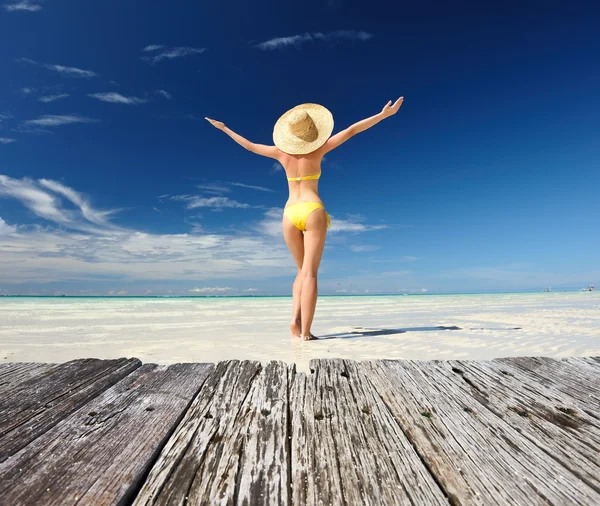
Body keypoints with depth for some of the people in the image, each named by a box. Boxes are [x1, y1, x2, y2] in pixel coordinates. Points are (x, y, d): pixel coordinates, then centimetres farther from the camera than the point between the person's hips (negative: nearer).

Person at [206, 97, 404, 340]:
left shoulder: (282, 153, 9)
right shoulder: (318, 150, 2)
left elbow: (249, 145, 20)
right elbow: (351, 130, 5)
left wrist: (224, 128, 35)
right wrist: (383, 114, 11)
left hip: (290, 215, 3)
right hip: (313, 212, -3)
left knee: (302, 271, 15)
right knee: (310, 273, -5)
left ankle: (295, 318, -1)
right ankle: (305, 331, -8)